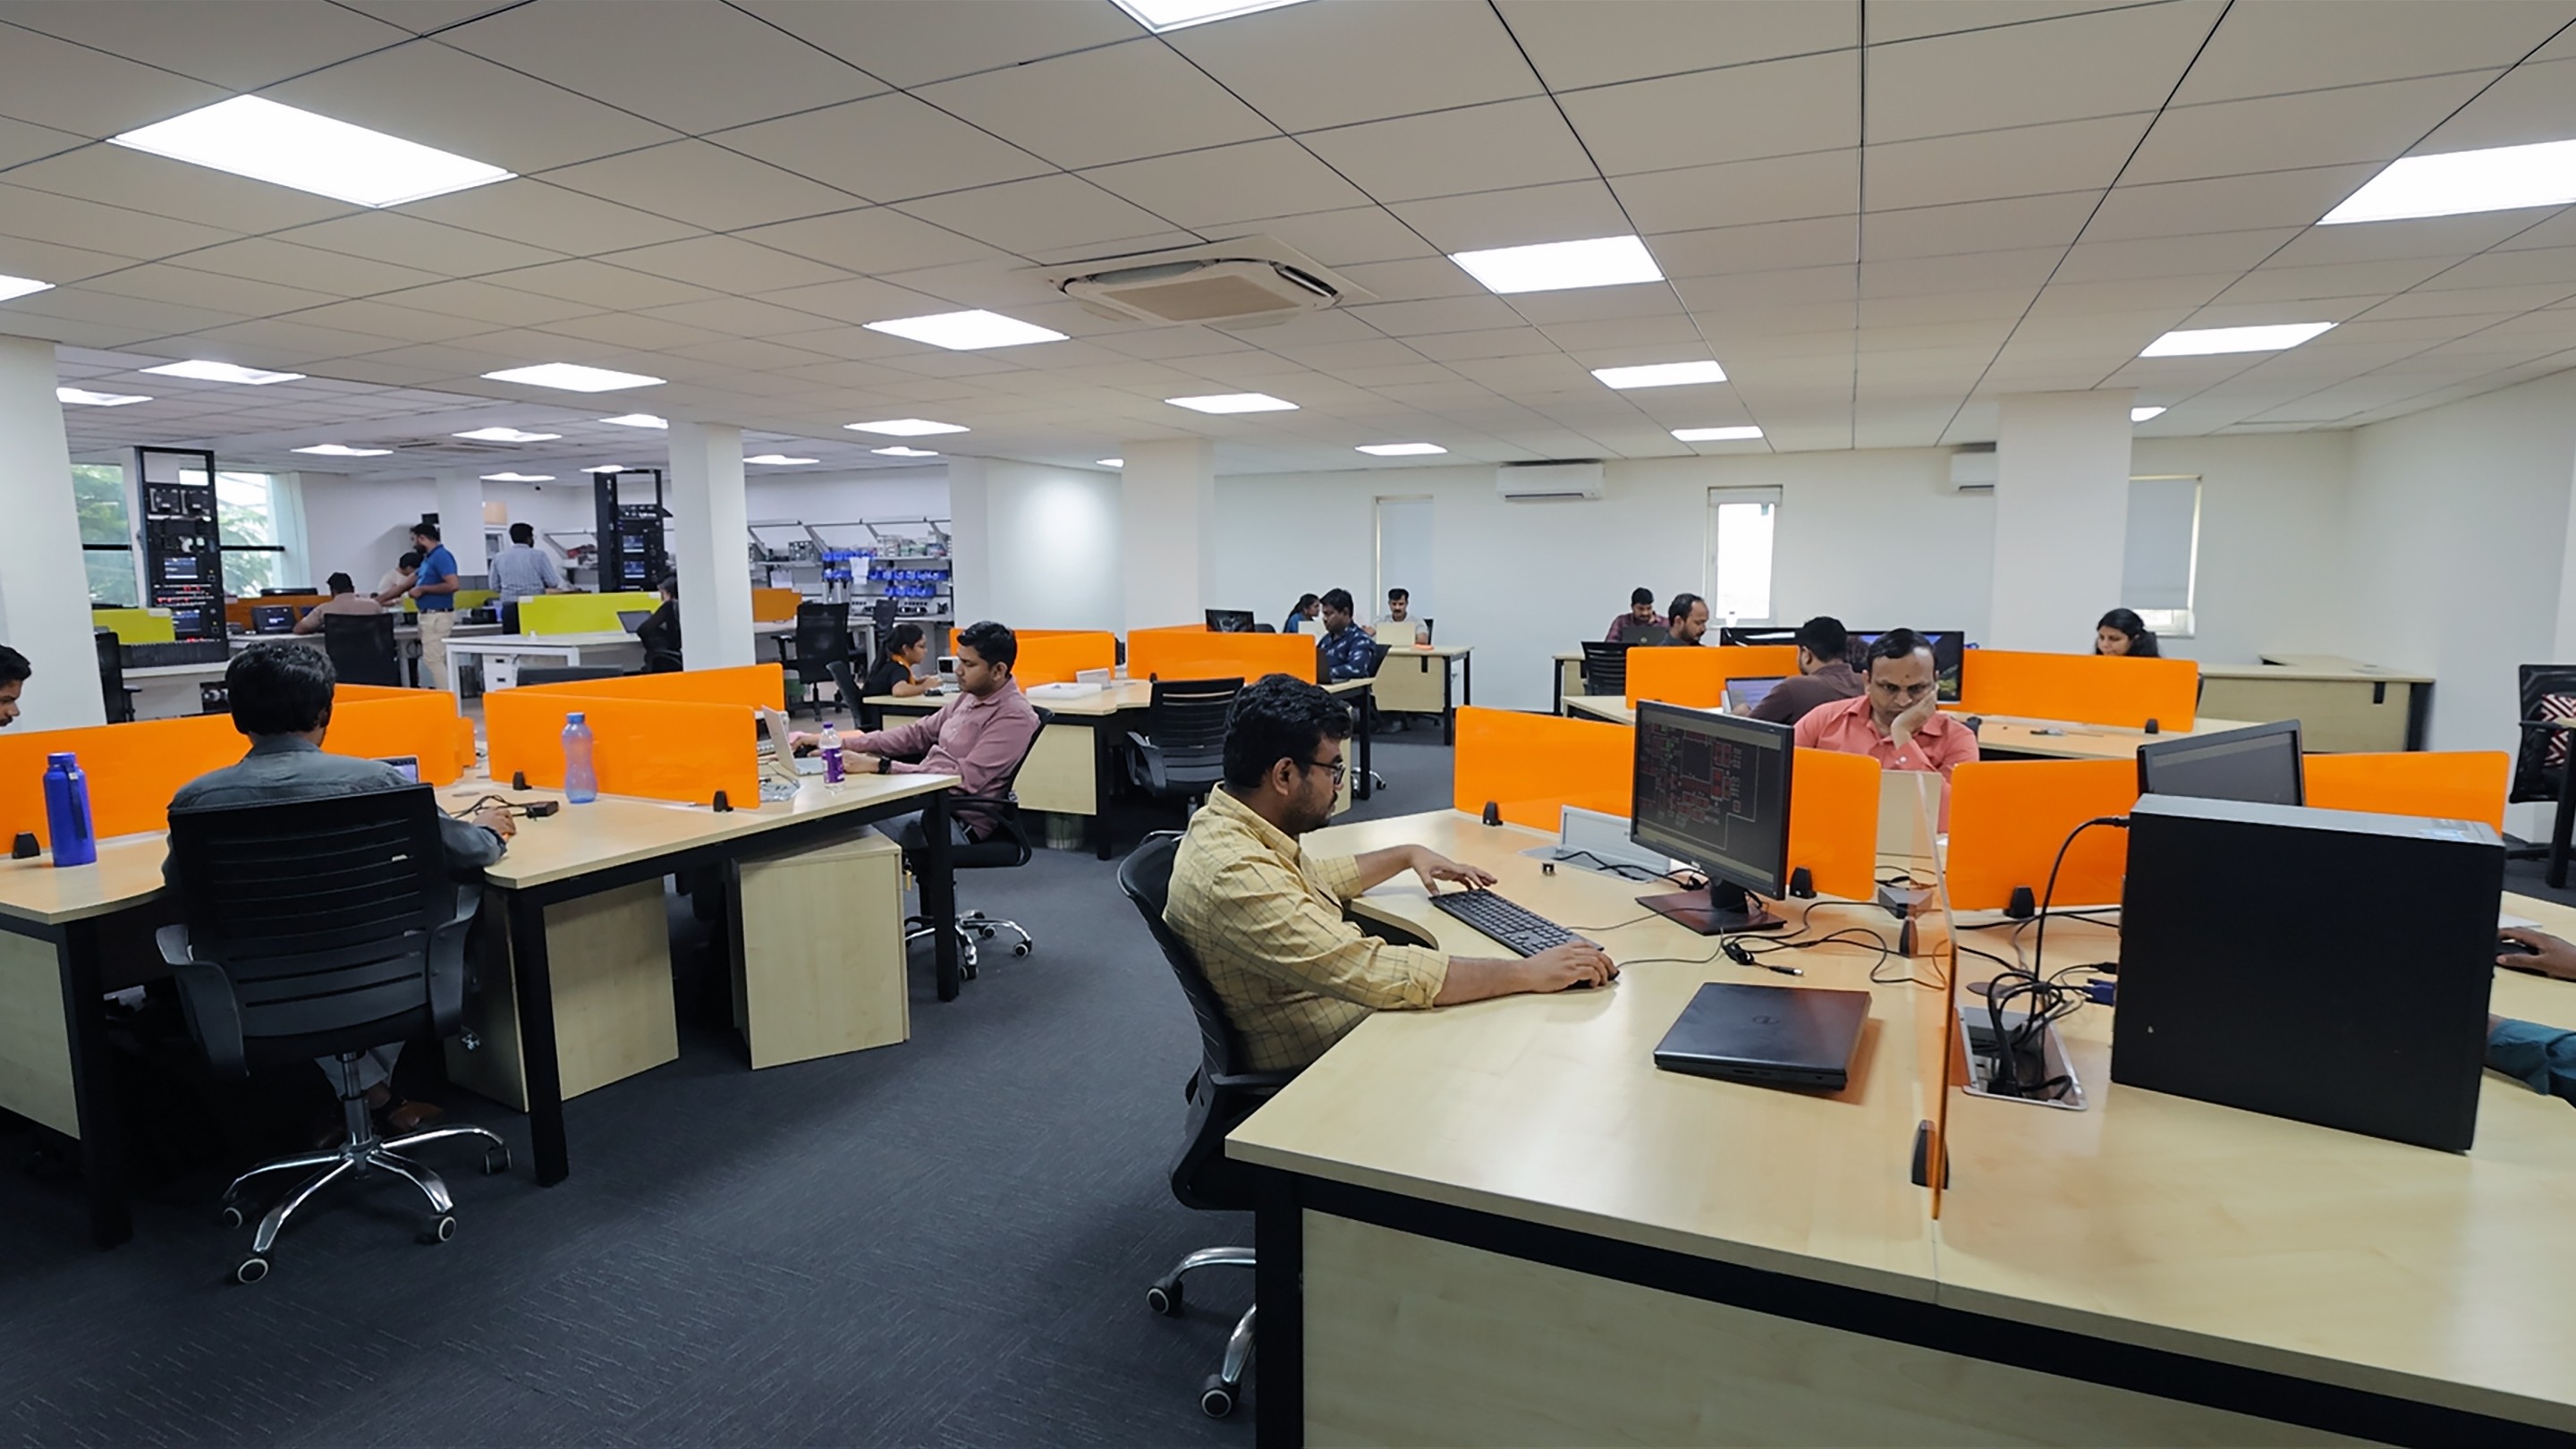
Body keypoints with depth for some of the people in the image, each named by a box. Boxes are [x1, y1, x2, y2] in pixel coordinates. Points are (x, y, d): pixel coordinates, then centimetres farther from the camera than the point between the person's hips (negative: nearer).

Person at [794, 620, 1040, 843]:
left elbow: (965, 779, -24)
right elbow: (917, 733, 14)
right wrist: (838, 743, 4)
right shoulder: (970, 697, 12)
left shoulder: (1013, 717, -16)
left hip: (957, 822, -9)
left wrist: (879, 766, -26)